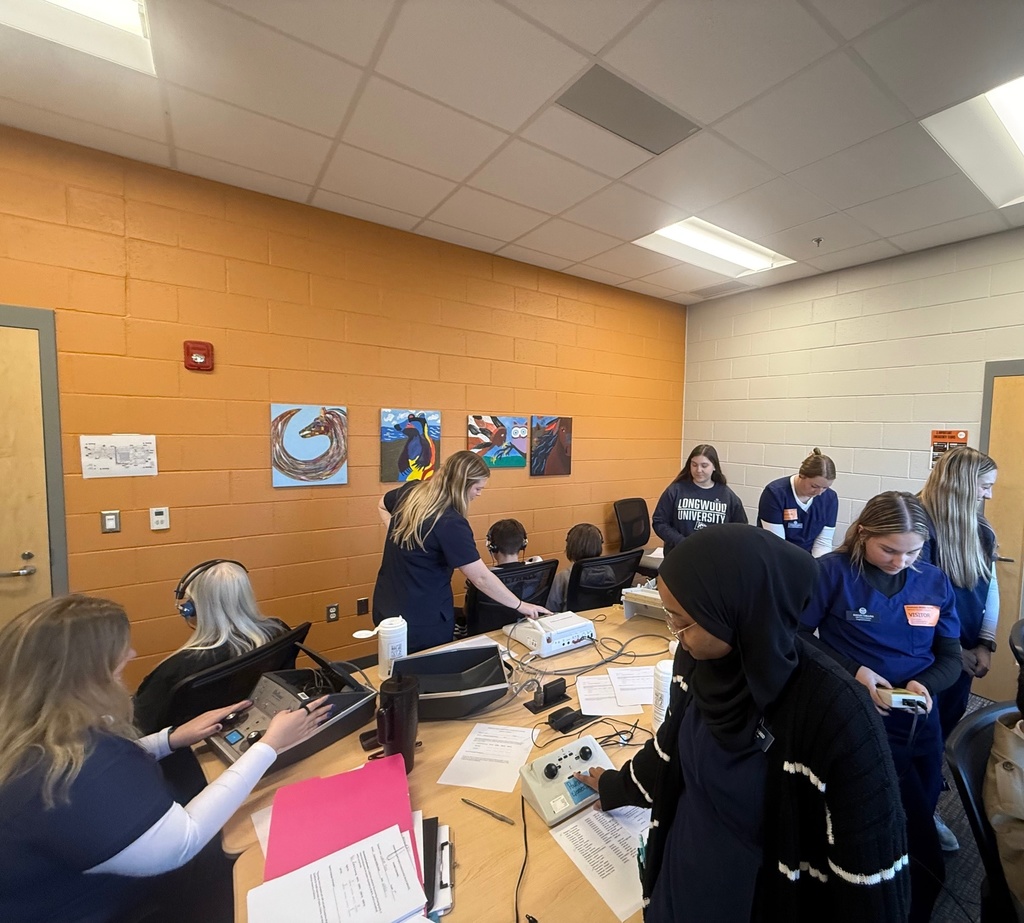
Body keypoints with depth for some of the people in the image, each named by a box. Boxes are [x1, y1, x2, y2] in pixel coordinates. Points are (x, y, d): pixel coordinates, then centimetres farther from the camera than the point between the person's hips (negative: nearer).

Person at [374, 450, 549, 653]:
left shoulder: (410, 491, -4)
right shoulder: (451, 523, -26)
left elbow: (383, 505, 19)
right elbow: (481, 578, -24)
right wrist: (520, 605, -13)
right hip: (423, 621, -7)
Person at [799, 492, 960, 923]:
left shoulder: (934, 582, 0)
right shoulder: (832, 571, -16)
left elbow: (951, 657, 5)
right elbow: (798, 637, -13)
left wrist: (926, 684, -15)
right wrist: (853, 671, -22)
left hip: (920, 722, 6)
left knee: (917, 820, 22)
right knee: (917, 846, 0)